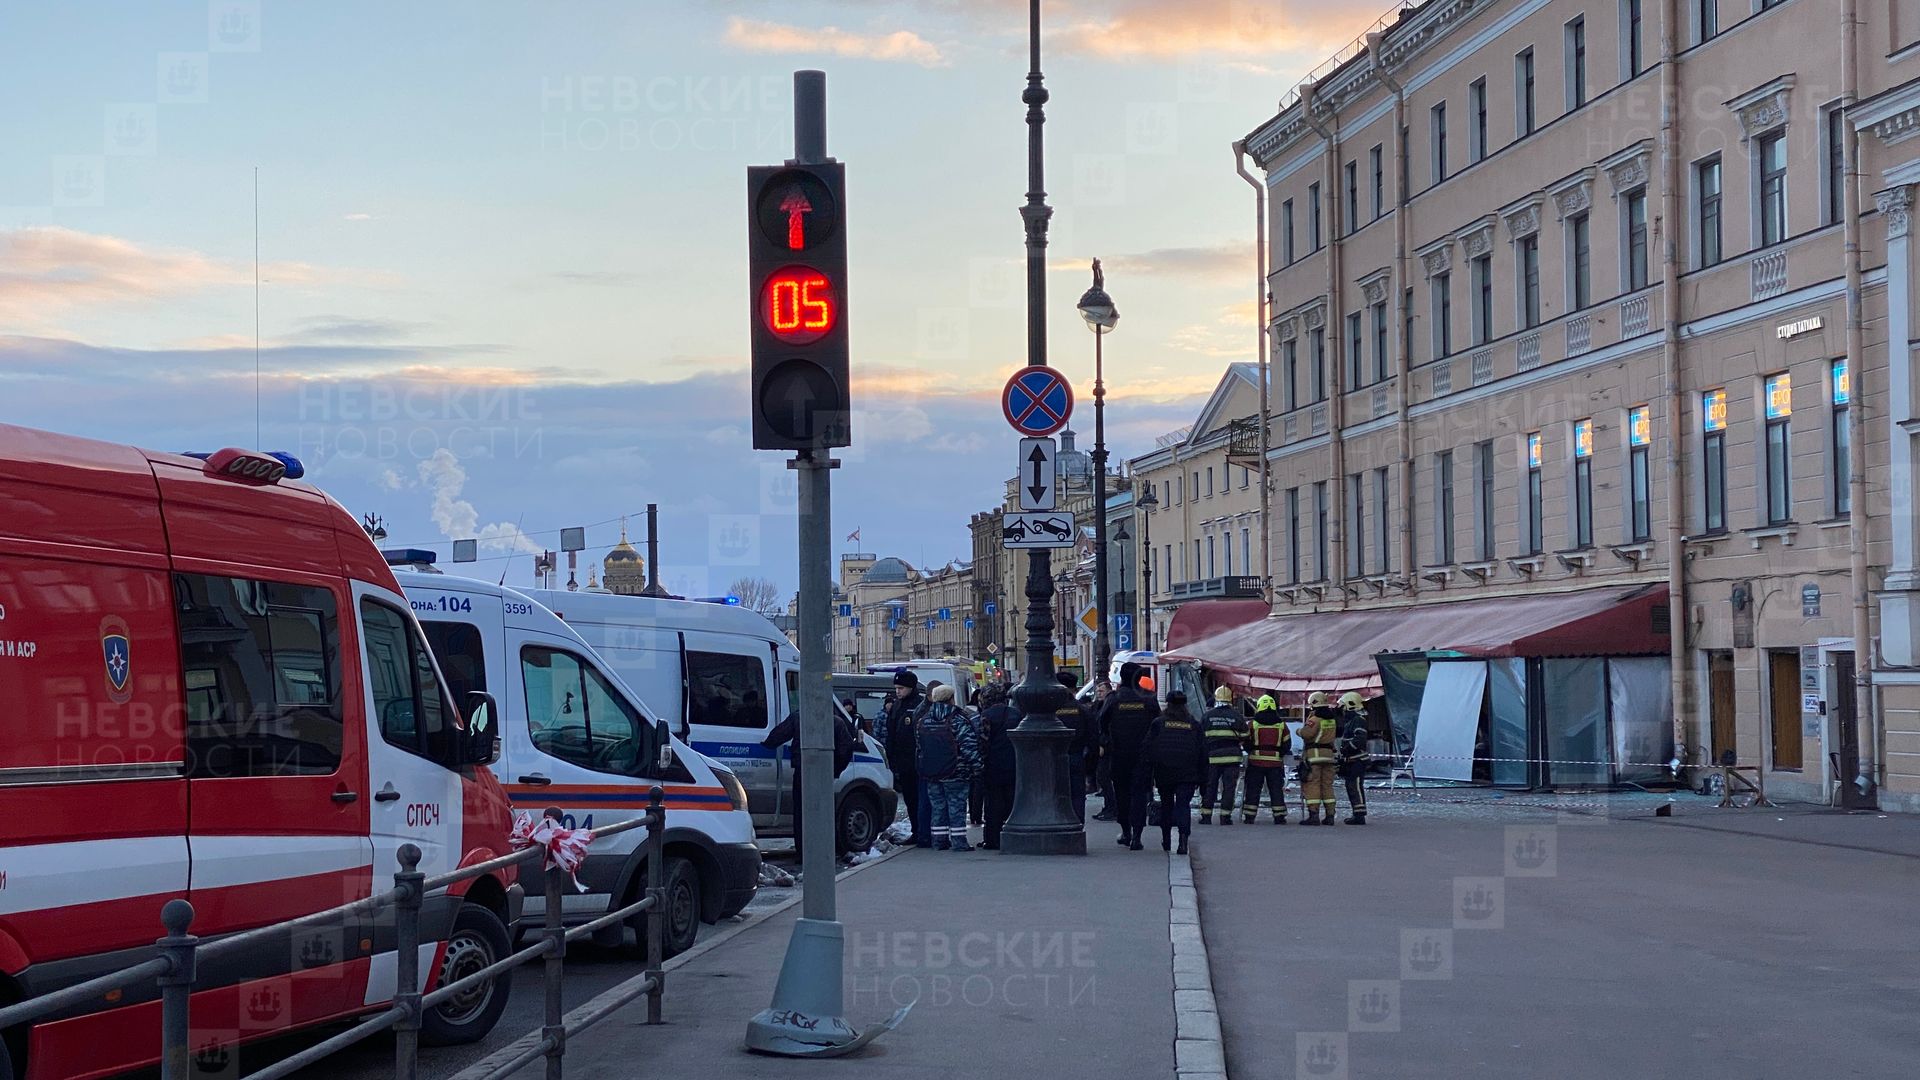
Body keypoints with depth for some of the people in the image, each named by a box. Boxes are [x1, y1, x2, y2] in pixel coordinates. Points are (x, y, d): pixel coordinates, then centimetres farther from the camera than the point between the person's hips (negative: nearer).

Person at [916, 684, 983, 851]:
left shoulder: (923, 720, 8)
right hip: (955, 774, -5)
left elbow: (918, 747, 16)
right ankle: (959, 841, -2)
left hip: (930, 774, 5)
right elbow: (969, 745, -15)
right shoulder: (958, 719, -12)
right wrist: (976, 767, -8)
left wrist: (922, 770, 24)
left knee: (937, 806, 12)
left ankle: (939, 840, 13)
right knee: (956, 806, 0)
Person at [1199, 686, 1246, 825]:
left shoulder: (1207, 716, 1)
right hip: (1232, 757, -1)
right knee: (1229, 787, 3)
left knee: (1209, 787, 8)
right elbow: (1244, 737, 6)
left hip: (1212, 757, 1)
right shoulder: (1237, 716, 0)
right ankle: (1225, 816, 1)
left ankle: (1206, 815, 7)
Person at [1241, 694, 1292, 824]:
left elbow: (1246, 743, 1)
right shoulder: (1281, 725, 2)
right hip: (1275, 763, 1)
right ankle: (1279, 817, 5)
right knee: (1276, 789, 7)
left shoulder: (1252, 724, -4)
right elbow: (1287, 745, 5)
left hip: (1256, 761, -1)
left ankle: (1250, 816, 4)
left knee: (1253, 790, 5)